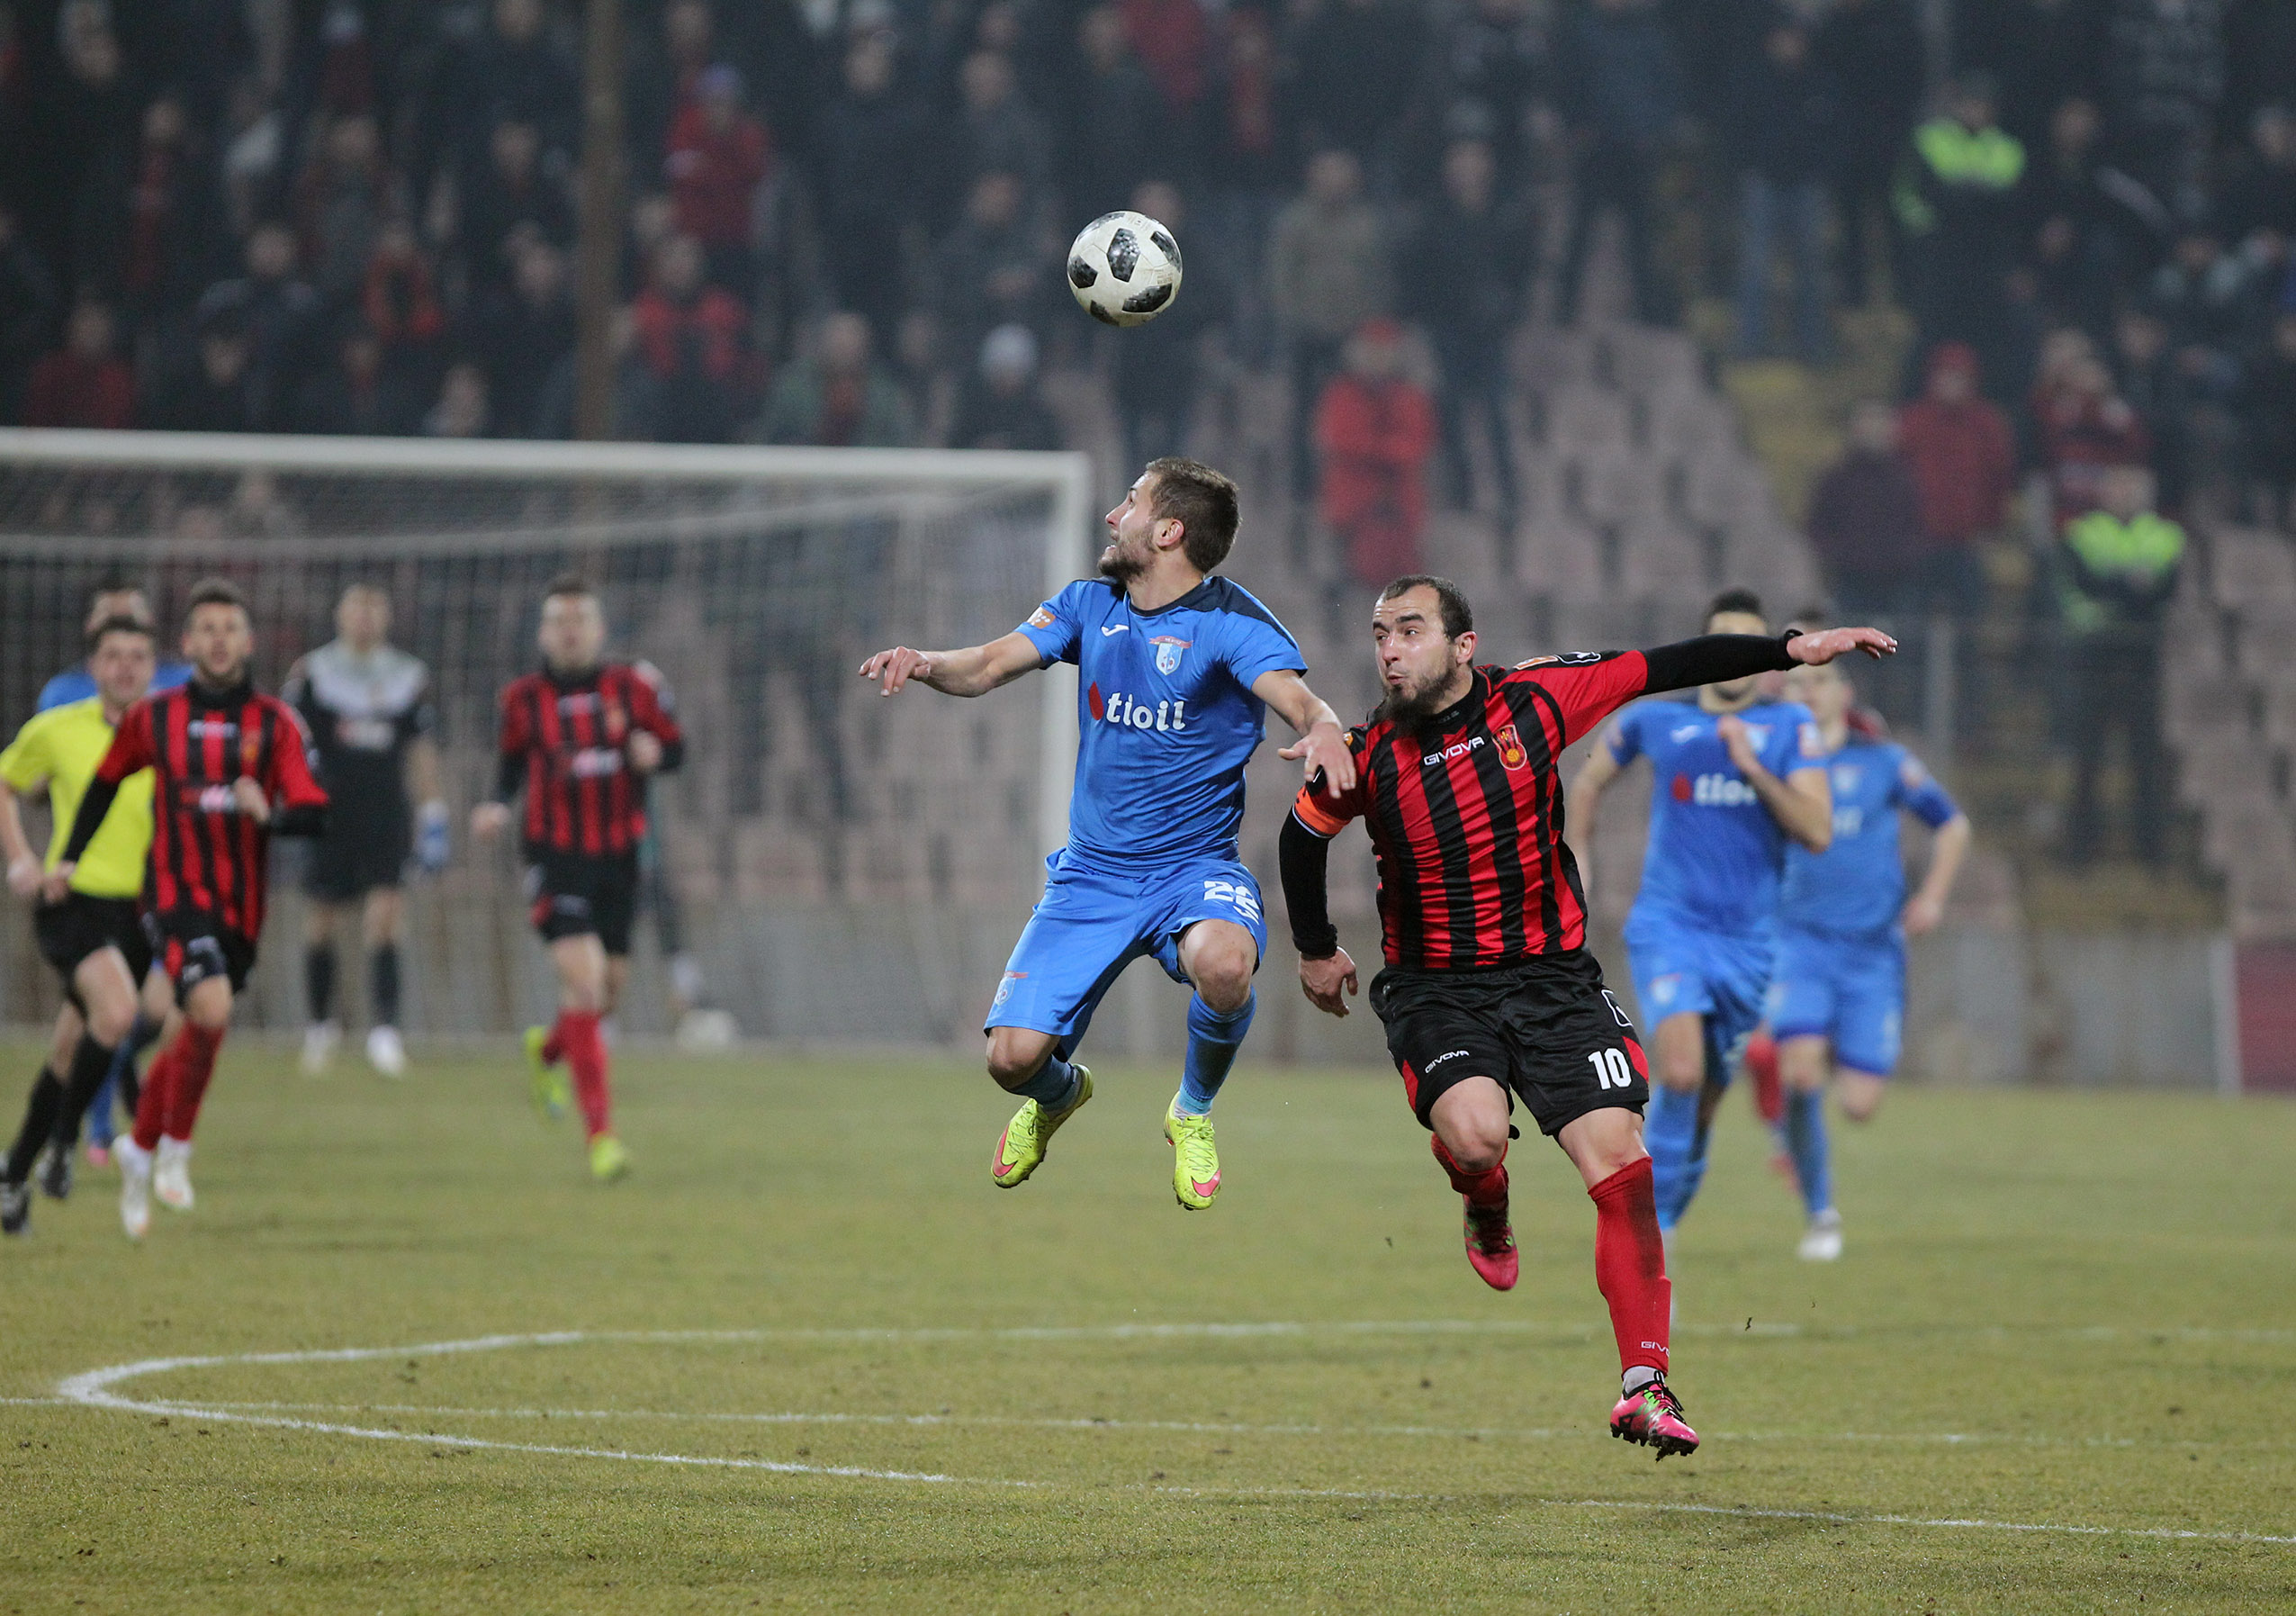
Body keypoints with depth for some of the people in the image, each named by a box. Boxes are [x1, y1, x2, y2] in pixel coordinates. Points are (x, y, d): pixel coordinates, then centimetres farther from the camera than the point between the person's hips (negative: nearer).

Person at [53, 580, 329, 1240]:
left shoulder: (275, 723, -1)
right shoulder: (153, 718, 1)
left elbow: (312, 814, -8)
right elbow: (106, 782, 19)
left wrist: (268, 813, -29)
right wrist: (71, 857, 19)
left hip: (242, 908, 2)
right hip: (179, 893, -2)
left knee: (196, 1037, 10)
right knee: (211, 1011, -25)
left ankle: (140, 1150, 34)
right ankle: (175, 1148, -6)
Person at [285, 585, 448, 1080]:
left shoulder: (410, 677, 9)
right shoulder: (310, 674, 2)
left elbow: (421, 751, 15)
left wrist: (433, 817, 12)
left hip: (386, 814, 1)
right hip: (328, 812, -1)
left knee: (384, 914, -12)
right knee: (321, 919, 6)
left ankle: (384, 1026, -16)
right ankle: (319, 1023, 24)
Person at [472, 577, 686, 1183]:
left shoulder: (636, 685, -1)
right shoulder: (523, 698, -1)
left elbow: (675, 748, 7)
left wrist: (653, 752, -15)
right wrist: (496, 808, -6)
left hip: (618, 857, 3)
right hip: (554, 854, -3)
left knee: (608, 990, 10)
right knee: (582, 977, -18)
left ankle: (547, 1051, 46)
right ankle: (600, 1133, -17)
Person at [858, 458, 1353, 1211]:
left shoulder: (1231, 622, -8)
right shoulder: (1088, 606, 8)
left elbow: (1299, 699, -23)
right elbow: (989, 666, 0)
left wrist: (1324, 731, -47)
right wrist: (925, 664, -22)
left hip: (1194, 868, -4)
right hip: (1091, 873, 4)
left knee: (1223, 966, -38)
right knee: (1013, 1057, -11)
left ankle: (1194, 1112, -5)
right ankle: (1059, 1093, 31)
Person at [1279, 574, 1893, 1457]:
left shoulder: (1533, 702, -6)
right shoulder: (1367, 755, -7)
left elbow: (1666, 668, 1)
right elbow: (1303, 835, 13)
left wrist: (1792, 650, -2)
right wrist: (1315, 949, 19)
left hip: (1550, 975, 1)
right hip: (1433, 988, -1)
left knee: (1621, 1163, -12)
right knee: (1474, 1134, -29)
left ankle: (1643, 1385, -9)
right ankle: (1487, 1213, 10)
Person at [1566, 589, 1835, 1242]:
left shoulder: (1790, 727, 3)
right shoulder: (1654, 719, 3)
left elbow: (1818, 831, -8)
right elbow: (1589, 780, 22)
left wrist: (1751, 768, -17)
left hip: (1749, 938, 2)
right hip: (1669, 924, -2)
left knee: (1702, 1106, 10)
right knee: (1681, 1073, -25)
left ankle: (1657, 1230, 30)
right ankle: (1651, 1224, -13)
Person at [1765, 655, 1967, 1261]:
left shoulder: (1884, 762, 5)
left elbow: (1952, 823, 16)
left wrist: (1932, 897, 5)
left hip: (1872, 950, 1)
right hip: (1801, 942, -1)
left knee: (1859, 1106, -7)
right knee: (1799, 1069, -24)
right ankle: (1819, 1212, -5)